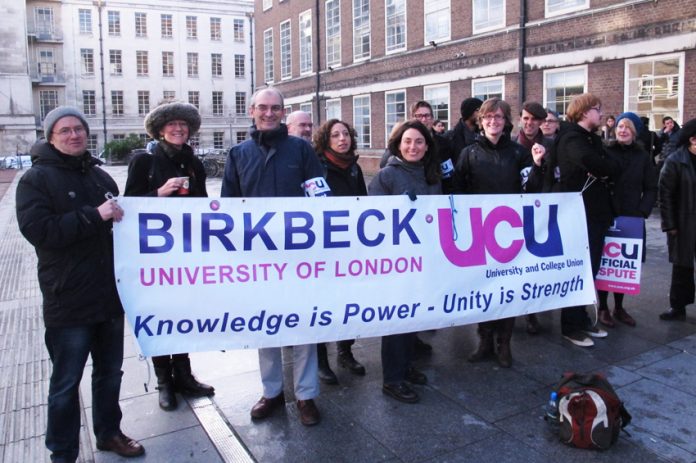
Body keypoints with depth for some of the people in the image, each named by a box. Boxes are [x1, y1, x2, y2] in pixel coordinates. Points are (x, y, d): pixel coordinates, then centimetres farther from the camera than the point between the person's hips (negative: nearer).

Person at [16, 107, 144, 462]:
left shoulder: (101, 176, 13)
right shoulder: (36, 179, -5)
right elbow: (37, 230, -19)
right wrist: (94, 215, -22)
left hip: (110, 295, 6)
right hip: (68, 301, -5)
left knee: (110, 372, 17)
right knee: (66, 383, 7)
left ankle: (109, 432, 36)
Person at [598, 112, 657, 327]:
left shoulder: (643, 156, 8)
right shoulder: (604, 152, 0)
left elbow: (651, 189, 7)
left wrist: (642, 212, -5)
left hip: (632, 220, 2)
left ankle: (619, 307, 20)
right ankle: (603, 307, 14)